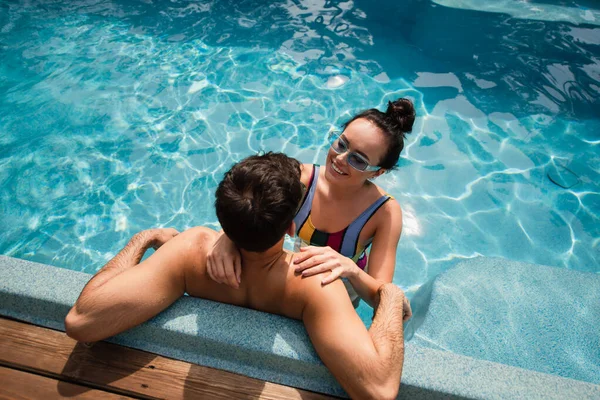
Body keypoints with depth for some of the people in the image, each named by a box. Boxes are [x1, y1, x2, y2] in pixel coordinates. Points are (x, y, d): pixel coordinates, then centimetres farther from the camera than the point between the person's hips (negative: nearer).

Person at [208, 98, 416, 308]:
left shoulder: (386, 212, -28)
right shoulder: (301, 177, -26)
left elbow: (380, 297, -29)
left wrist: (350, 268, -50)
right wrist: (226, 239, -51)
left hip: (346, 288, 0)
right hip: (298, 274, 0)